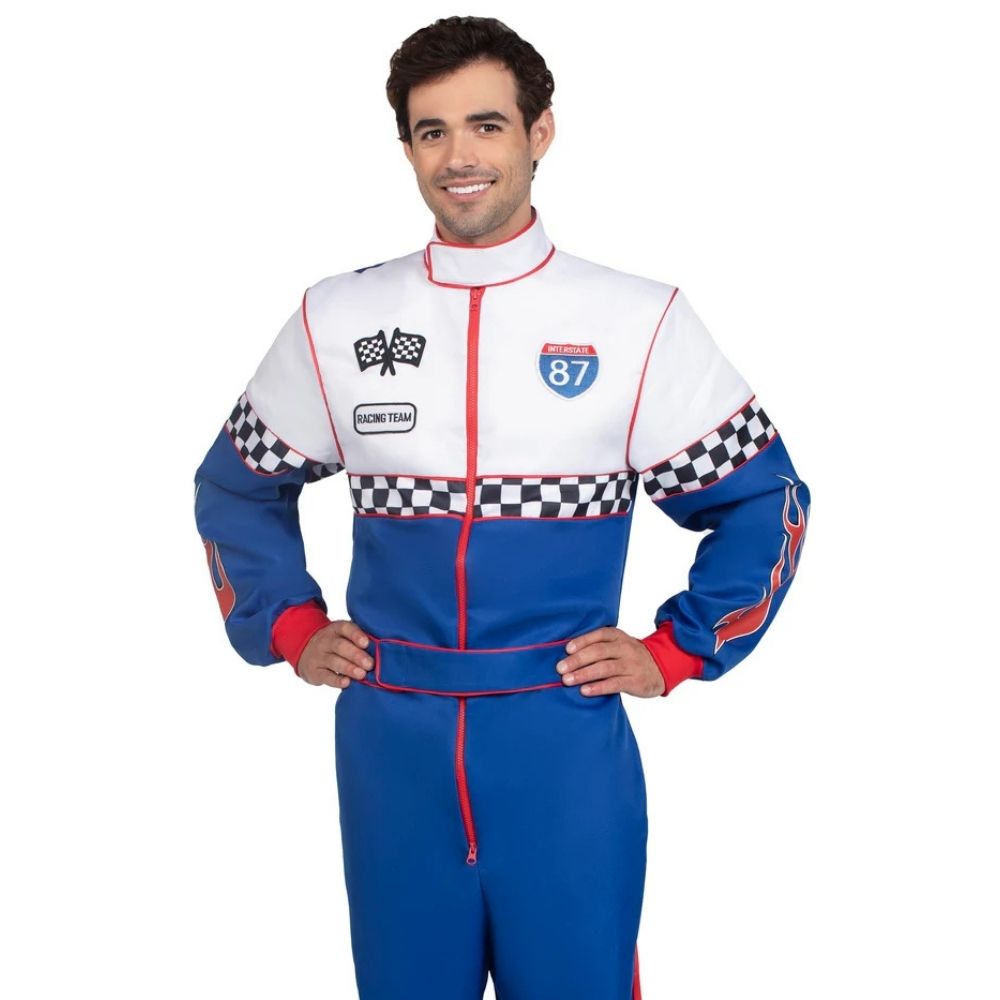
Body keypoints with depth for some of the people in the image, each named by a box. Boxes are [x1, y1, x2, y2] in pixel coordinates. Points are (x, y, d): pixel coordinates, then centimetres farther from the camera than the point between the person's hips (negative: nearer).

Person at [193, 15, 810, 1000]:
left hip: (565, 743, -2)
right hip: (390, 747, 2)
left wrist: (674, 653, 0)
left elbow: (763, 500, 5)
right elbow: (234, 487, 17)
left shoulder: (640, 322, -4)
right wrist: (289, 629, 8)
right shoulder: (335, 321, 2)